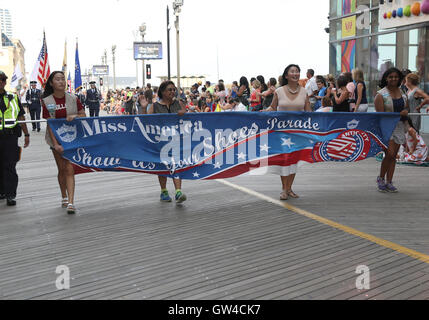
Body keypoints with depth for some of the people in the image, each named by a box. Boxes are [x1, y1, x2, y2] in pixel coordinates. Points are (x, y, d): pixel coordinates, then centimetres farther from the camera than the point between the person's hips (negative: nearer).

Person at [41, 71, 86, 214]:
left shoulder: (73, 99, 0)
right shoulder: (47, 102, -4)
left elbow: (84, 115, 6)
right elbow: (50, 124, -9)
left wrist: (74, 116, -16)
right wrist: (55, 144, -17)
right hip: (56, 139, 1)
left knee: (69, 169, -10)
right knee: (61, 169, 11)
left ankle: (71, 203, -14)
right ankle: (64, 198, 30)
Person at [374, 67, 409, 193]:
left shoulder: (402, 92, 12)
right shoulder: (381, 94, -6)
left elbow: (406, 107, 22)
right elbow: (380, 114, -12)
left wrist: (406, 111, -2)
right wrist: (398, 114, -18)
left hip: (399, 127, 6)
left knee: (394, 156, 6)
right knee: (390, 153, -16)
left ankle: (389, 182, 13)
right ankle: (381, 178, 6)